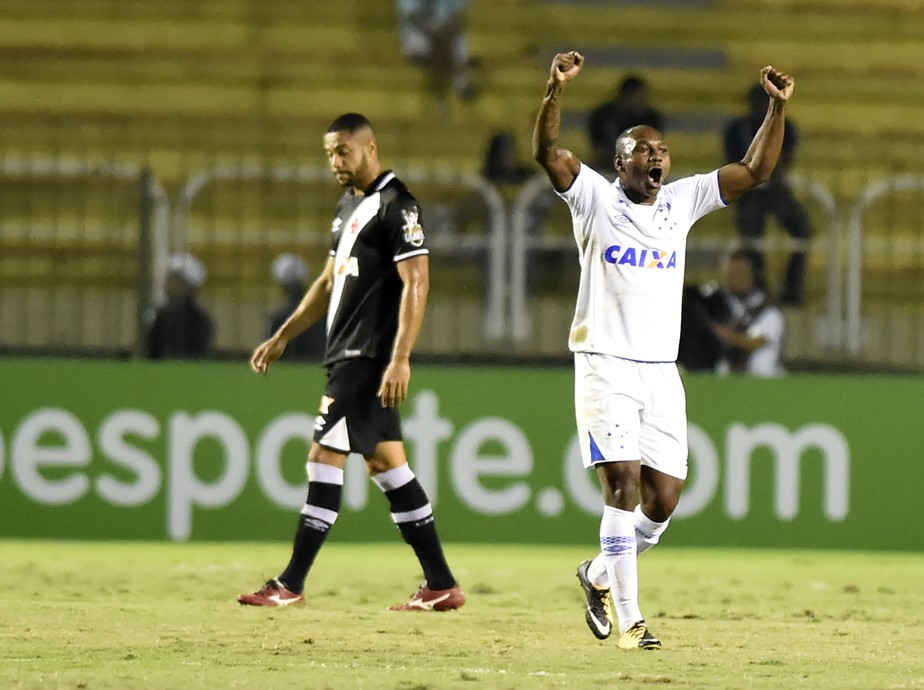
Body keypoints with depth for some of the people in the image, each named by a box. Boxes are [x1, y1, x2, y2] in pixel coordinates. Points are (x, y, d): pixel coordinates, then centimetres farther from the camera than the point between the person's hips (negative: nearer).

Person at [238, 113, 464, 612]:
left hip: (370, 357, -10)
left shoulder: (395, 205, -12)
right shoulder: (349, 205, 18)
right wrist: (282, 337, 22)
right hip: (349, 357, 10)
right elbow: (329, 282, 25)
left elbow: (416, 282, -19)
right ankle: (441, 585, 11)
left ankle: (291, 584, -7)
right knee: (385, 462, 9)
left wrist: (400, 359, -26)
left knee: (325, 458, -9)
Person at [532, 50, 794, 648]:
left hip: (662, 373, 5)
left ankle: (602, 575, 28)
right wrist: (557, 90, -31)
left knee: (664, 498, 2)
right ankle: (628, 617, -11)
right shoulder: (595, 200, -1)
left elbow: (755, 171, 7)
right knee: (623, 484, -15)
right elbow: (547, 151, -16)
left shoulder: (682, 202, 10)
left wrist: (778, 109, -5)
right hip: (605, 368, -5)